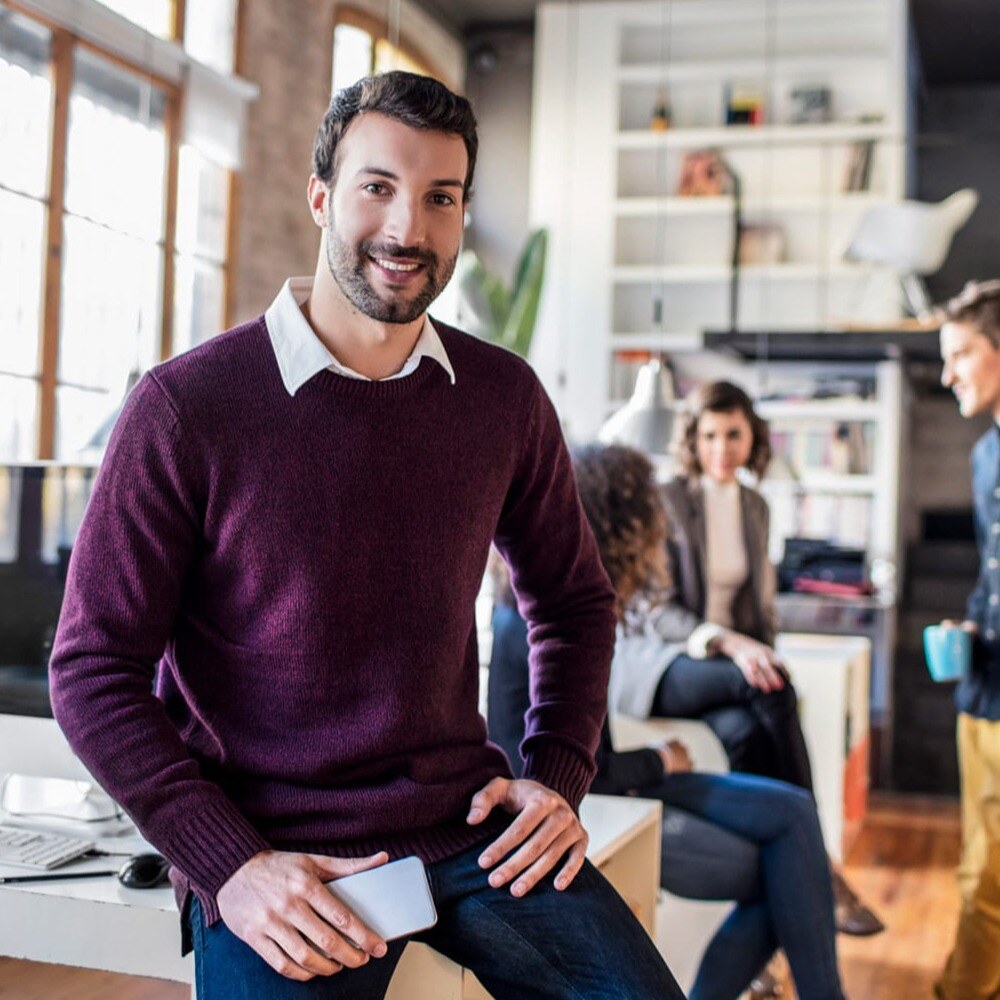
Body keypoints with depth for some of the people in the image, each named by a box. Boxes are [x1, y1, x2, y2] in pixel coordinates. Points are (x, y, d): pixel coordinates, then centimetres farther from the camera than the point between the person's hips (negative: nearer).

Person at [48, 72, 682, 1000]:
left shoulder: (504, 396, 3)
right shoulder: (186, 406, -9)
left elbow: (573, 599, 17)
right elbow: (93, 670, -6)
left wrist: (557, 775, 3)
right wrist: (228, 866, -14)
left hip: (467, 821, 4)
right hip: (267, 854, -3)